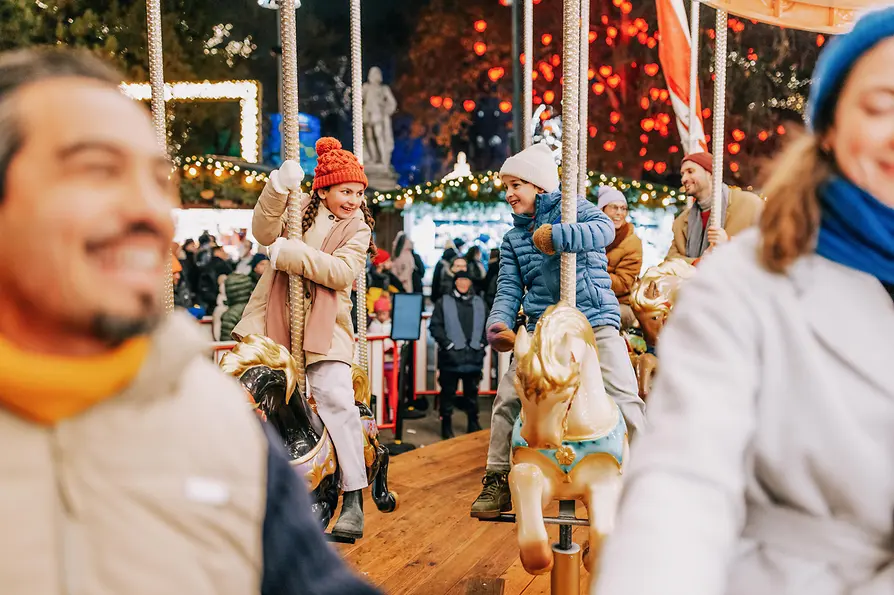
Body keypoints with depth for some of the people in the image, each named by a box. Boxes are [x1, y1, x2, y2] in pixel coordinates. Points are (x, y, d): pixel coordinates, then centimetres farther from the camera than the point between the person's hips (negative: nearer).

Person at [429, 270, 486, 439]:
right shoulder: (444, 302, 1)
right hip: (451, 356, -3)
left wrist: (482, 342, 2)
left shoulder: (479, 303, 13)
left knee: (472, 392, 12)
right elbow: (435, 326, -4)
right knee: (448, 392, 3)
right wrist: (447, 343, -12)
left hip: (474, 356, 3)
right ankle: (446, 425, 12)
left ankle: (473, 424, 23)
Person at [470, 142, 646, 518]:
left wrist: (557, 236, -33)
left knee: (623, 397, -15)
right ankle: (497, 480, 9)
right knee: (508, 396, -6)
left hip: (595, 321, -4)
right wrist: (498, 325, -13)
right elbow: (508, 290, 7)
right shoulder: (513, 240, 16)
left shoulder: (572, 208, 3)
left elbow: (605, 229, -19)